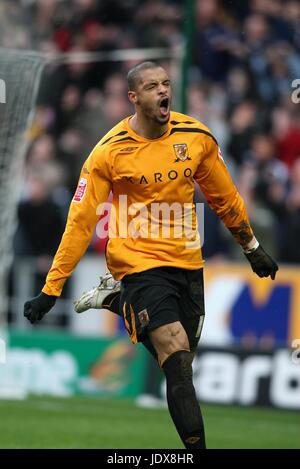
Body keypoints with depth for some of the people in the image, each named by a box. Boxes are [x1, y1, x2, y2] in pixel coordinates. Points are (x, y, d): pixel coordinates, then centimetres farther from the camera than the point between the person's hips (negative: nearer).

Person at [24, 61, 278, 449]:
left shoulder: (196, 136, 1)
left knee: (182, 362, 11)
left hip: (188, 264, 5)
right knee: (177, 359, -21)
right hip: (141, 265, -5)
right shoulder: (109, 152, -10)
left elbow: (225, 198, 17)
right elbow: (80, 222, -6)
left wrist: (252, 248, 24)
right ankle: (196, 447, -19)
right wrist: (50, 290, -7)